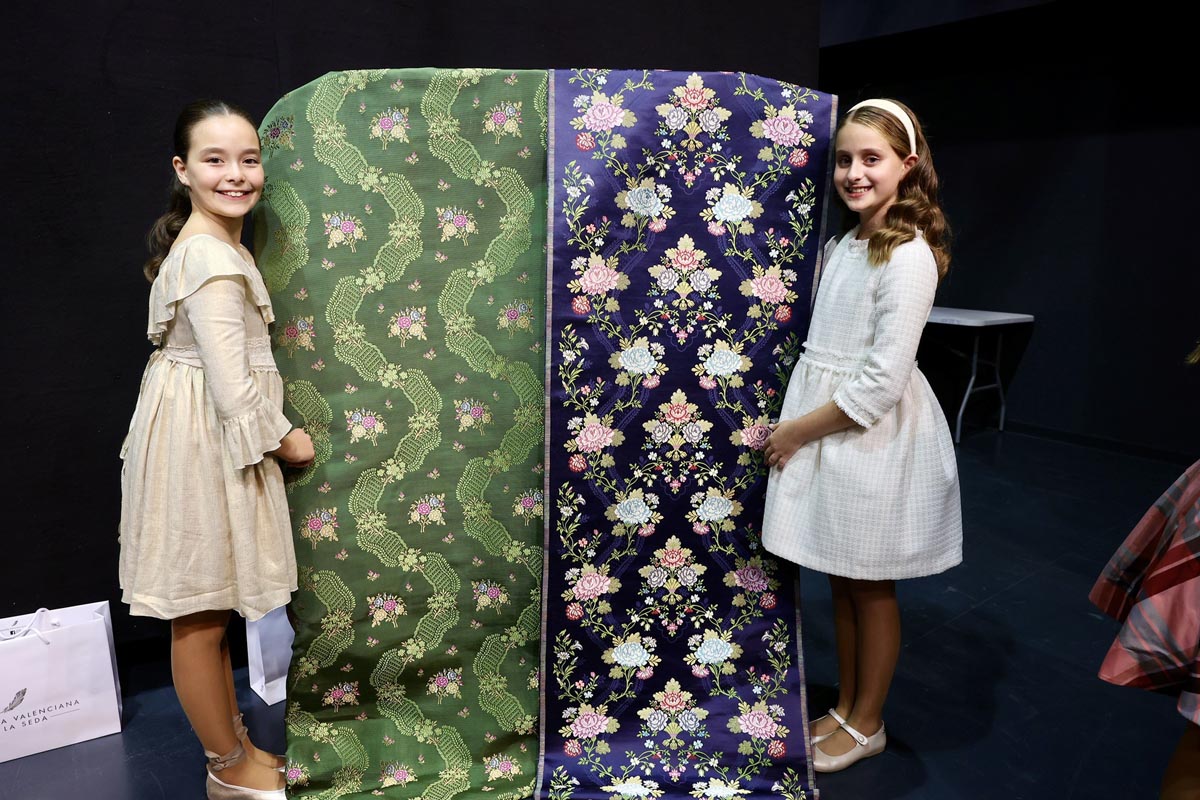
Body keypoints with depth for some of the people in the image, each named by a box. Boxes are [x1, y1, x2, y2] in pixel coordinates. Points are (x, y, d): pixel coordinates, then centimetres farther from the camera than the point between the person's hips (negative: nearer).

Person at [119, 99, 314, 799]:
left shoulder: (214, 244, 11)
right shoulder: (213, 260, -21)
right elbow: (233, 387, -24)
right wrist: (286, 439, -9)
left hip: (217, 438, 10)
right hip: (203, 443, -10)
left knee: (212, 609, 20)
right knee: (201, 617, 6)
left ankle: (236, 743, 37)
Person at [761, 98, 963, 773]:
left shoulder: (907, 256, -18)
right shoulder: (846, 244, 9)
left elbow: (882, 382, -22)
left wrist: (797, 430, -15)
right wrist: (796, 427, 8)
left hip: (872, 437, -8)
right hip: (824, 431, 8)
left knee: (870, 588, 9)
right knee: (840, 581, 18)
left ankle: (866, 725, 28)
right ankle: (845, 708, 35)